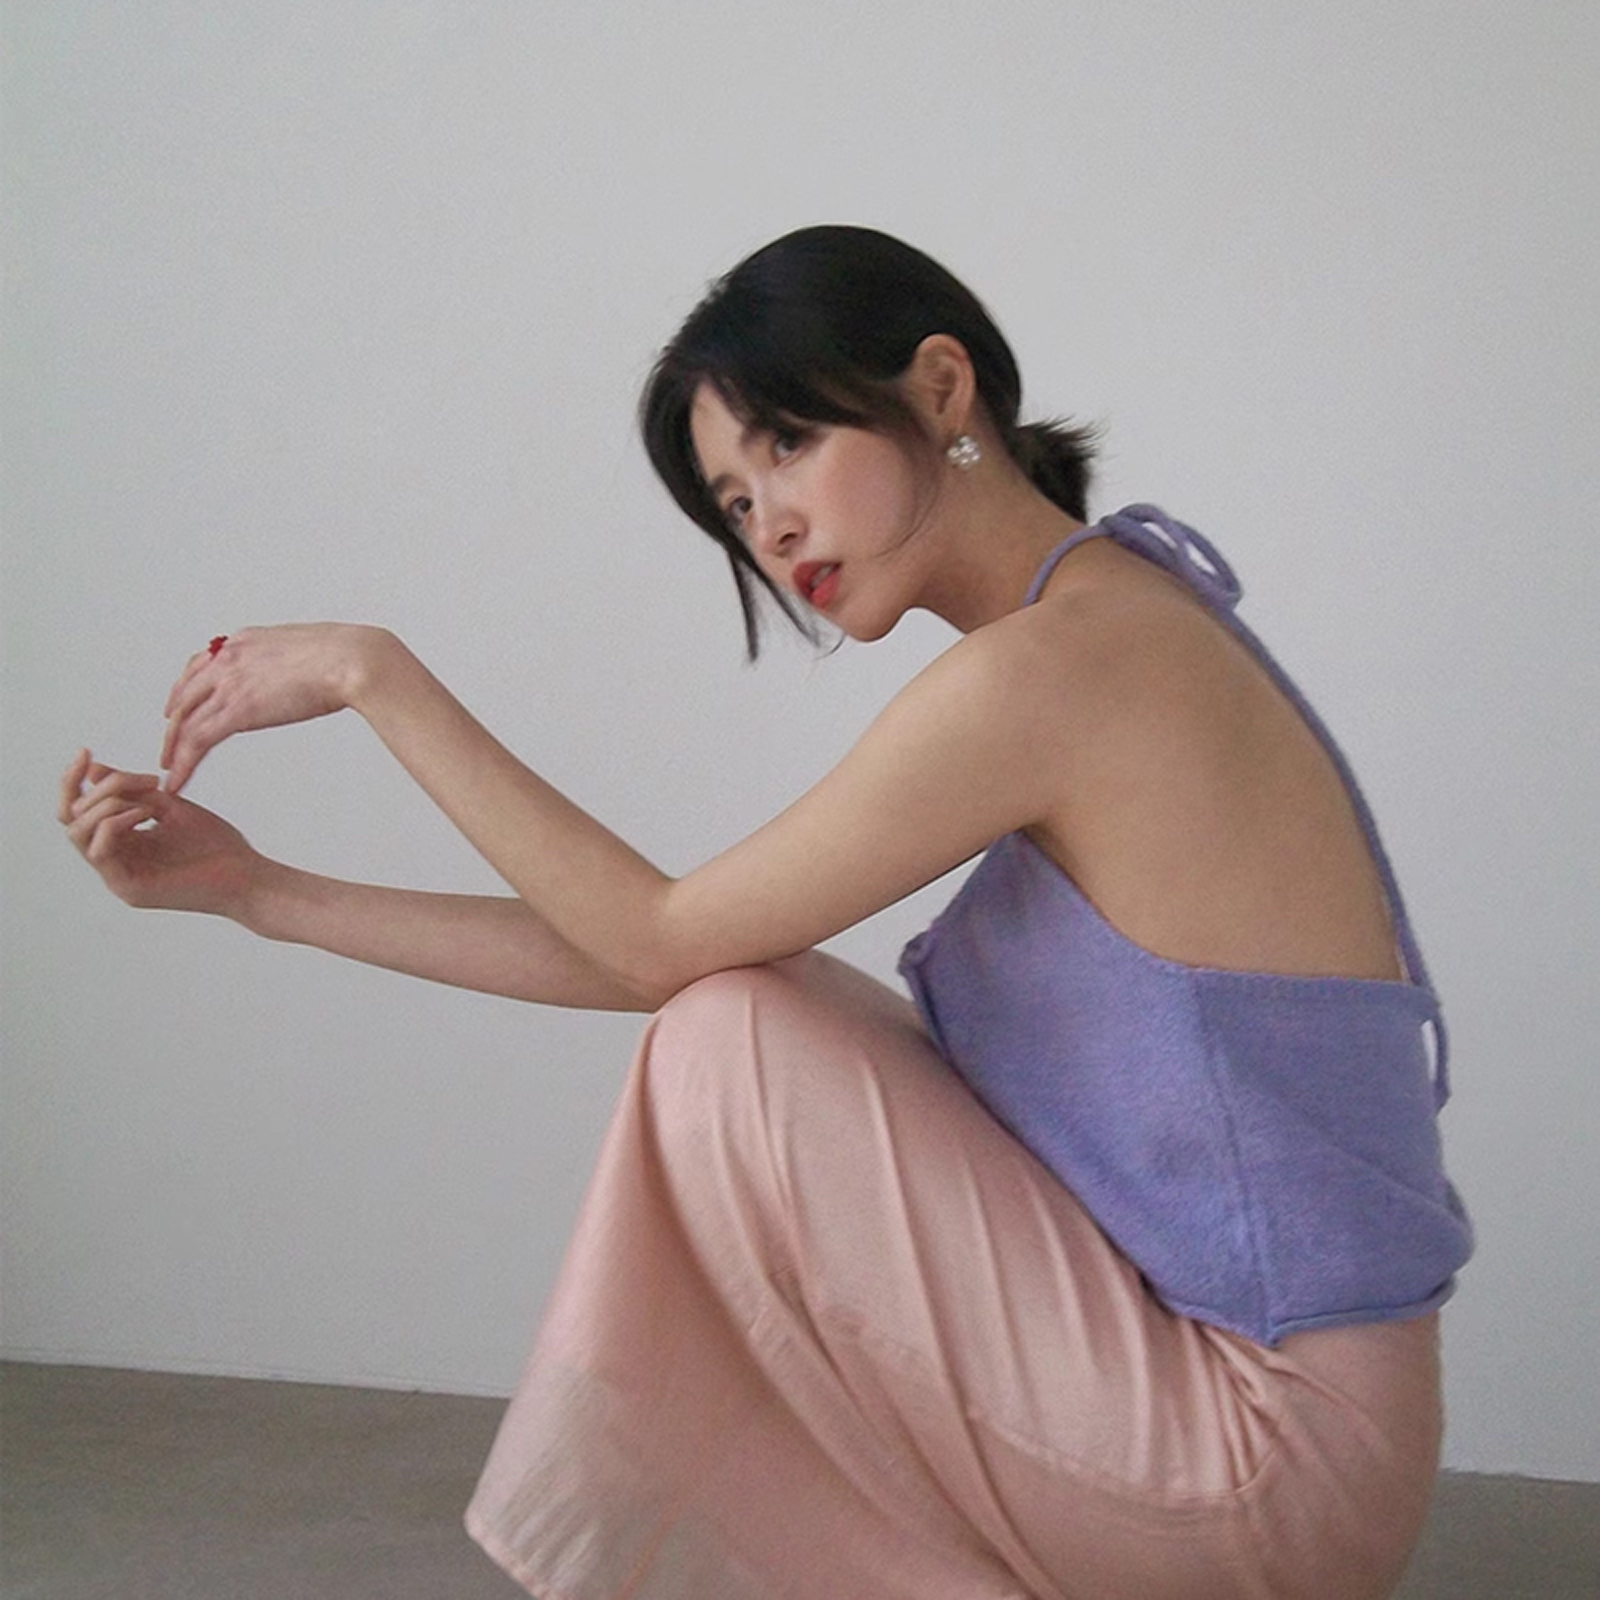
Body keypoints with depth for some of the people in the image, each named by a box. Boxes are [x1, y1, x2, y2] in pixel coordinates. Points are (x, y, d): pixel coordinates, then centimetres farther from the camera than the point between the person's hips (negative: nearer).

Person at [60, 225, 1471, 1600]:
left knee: (732, 1052, -11)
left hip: (1277, 1460, -9)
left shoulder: (1052, 665, -20)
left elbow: (662, 943, -12)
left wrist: (376, 673, -5)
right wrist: (258, 892, 6)